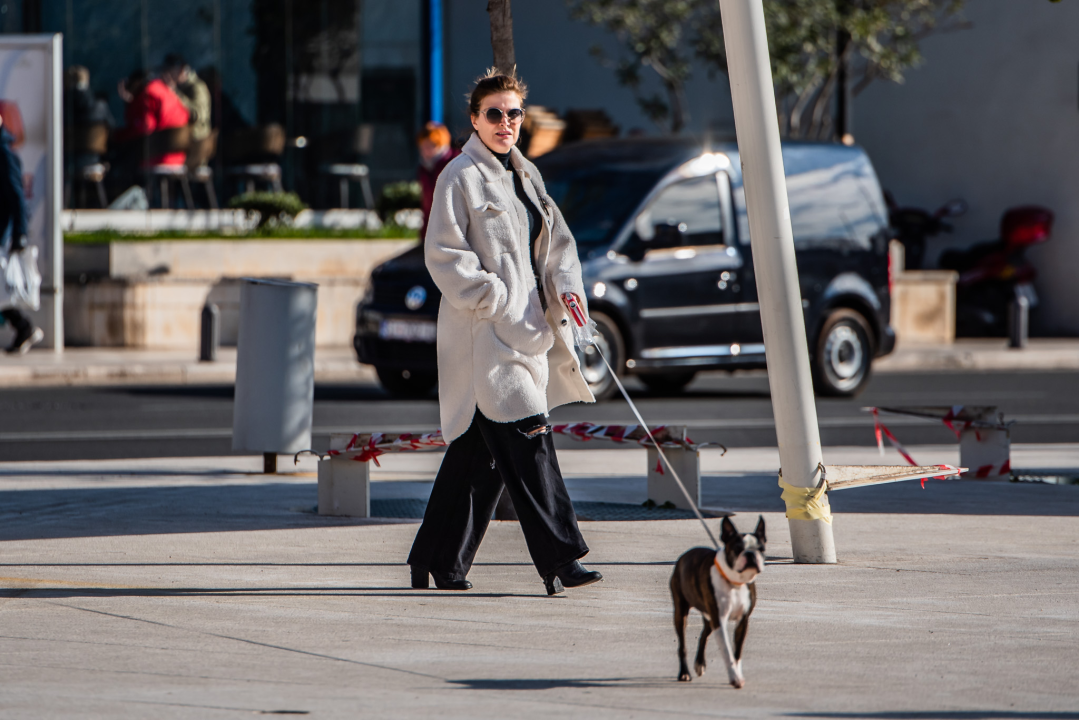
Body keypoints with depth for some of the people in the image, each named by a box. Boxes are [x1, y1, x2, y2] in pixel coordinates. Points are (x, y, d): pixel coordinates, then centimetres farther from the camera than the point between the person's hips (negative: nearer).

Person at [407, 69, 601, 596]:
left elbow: (556, 241, 21)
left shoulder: (526, 175, 17)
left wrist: (566, 286, 3)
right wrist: (489, 298, -17)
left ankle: (440, 562, 18)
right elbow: (442, 252, -11)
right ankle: (558, 558, -18)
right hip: (484, 330, -8)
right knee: (526, 436, -15)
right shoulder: (460, 176, -6)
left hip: (525, 326, 8)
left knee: (479, 448, 11)